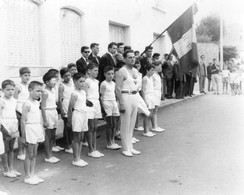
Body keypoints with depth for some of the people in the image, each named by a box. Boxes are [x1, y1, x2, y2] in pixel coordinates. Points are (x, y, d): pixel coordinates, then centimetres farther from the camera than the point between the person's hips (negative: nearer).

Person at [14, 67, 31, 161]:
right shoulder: (18, 87, -8)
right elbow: (14, 101, -9)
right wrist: (16, 113, -13)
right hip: (20, 112, -5)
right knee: (21, 133, 0)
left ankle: (25, 151, 19)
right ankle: (20, 153, 11)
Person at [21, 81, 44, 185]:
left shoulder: (37, 103, 9)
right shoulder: (27, 104, -15)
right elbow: (23, 121, -16)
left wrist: (42, 131, 16)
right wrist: (23, 136, -17)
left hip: (38, 129, 8)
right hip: (30, 129, -8)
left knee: (34, 154, 14)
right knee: (29, 155, 2)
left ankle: (32, 174, 24)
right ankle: (27, 177, 13)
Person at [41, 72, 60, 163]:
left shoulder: (52, 90, 10)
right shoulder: (45, 92, -14)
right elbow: (43, 107, -16)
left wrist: (56, 115, 15)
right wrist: (45, 120, -18)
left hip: (54, 113, 8)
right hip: (48, 113, -8)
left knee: (52, 135, 13)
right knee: (48, 136, 0)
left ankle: (50, 155, 24)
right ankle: (47, 157, 10)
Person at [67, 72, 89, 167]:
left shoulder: (83, 92, 11)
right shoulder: (74, 93, -12)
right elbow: (70, 108, -11)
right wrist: (69, 121, -10)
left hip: (84, 115, 8)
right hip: (77, 115, -8)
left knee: (81, 138, 11)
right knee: (76, 139, -2)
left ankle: (79, 158, 20)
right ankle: (75, 160, 6)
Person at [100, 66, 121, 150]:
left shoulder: (113, 83, 13)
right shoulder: (103, 84, -8)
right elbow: (101, 96, -8)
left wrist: (115, 102, 14)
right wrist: (103, 107, -13)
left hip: (114, 102, 7)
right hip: (107, 103, -7)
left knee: (115, 124, 6)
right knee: (110, 124, -4)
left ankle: (112, 141, 18)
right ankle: (109, 143, 5)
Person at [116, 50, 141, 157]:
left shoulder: (135, 71, 14)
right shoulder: (121, 72, -11)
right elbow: (118, 89, -16)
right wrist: (121, 103, -20)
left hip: (135, 97, 8)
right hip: (126, 97, -8)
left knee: (132, 124, 12)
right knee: (125, 124, -1)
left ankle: (130, 147, 22)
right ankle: (125, 149, 8)